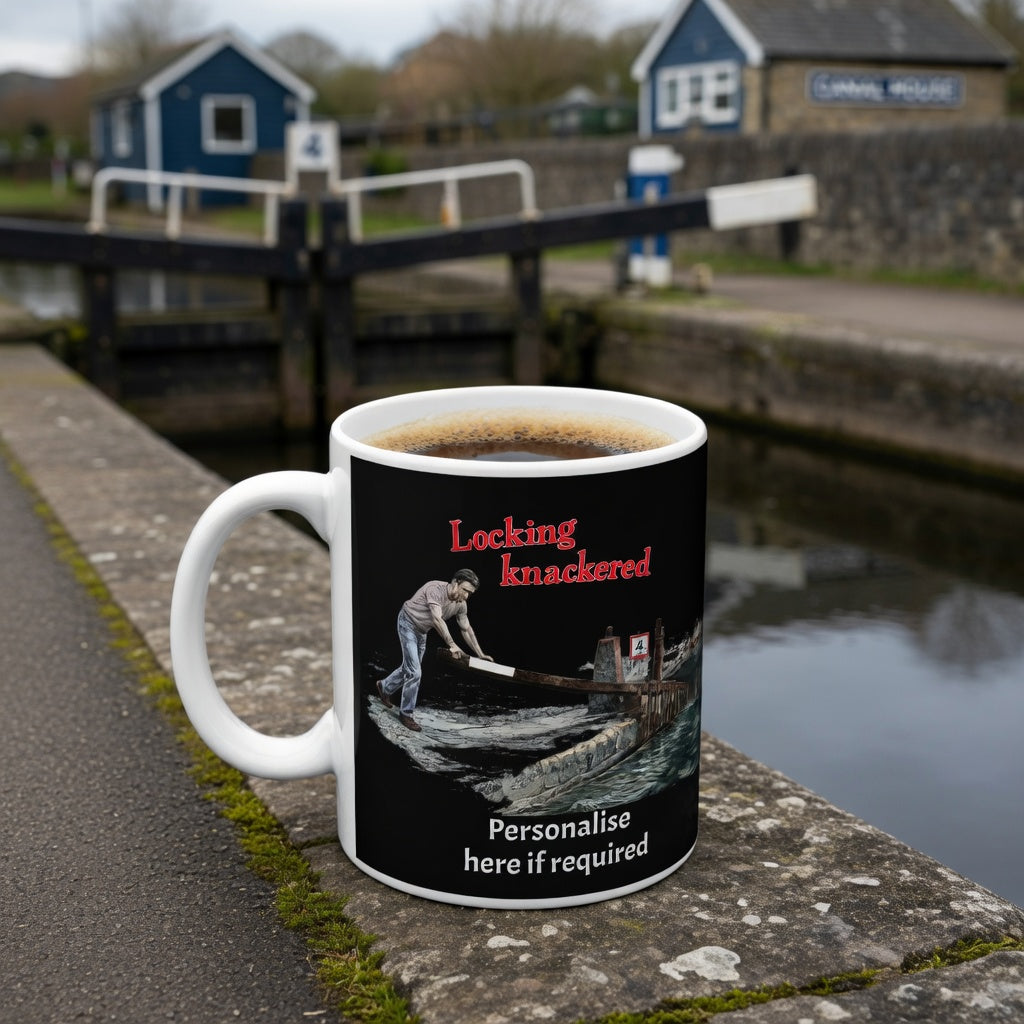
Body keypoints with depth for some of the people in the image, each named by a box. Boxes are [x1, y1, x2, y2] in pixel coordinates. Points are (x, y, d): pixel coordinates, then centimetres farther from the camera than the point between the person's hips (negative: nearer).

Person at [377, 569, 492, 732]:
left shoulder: (460, 604, -9)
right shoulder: (436, 589, -32)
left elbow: (466, 629, 1)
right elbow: (437, 619, -41)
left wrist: (480, 655, -1)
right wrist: (452, 645, -47)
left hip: (422, 631, 8)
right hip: (408, 624, -8)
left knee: (410, 668, 19)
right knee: (414, 672, -12)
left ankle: (385, 687, 45)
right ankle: (406, 714, 0)